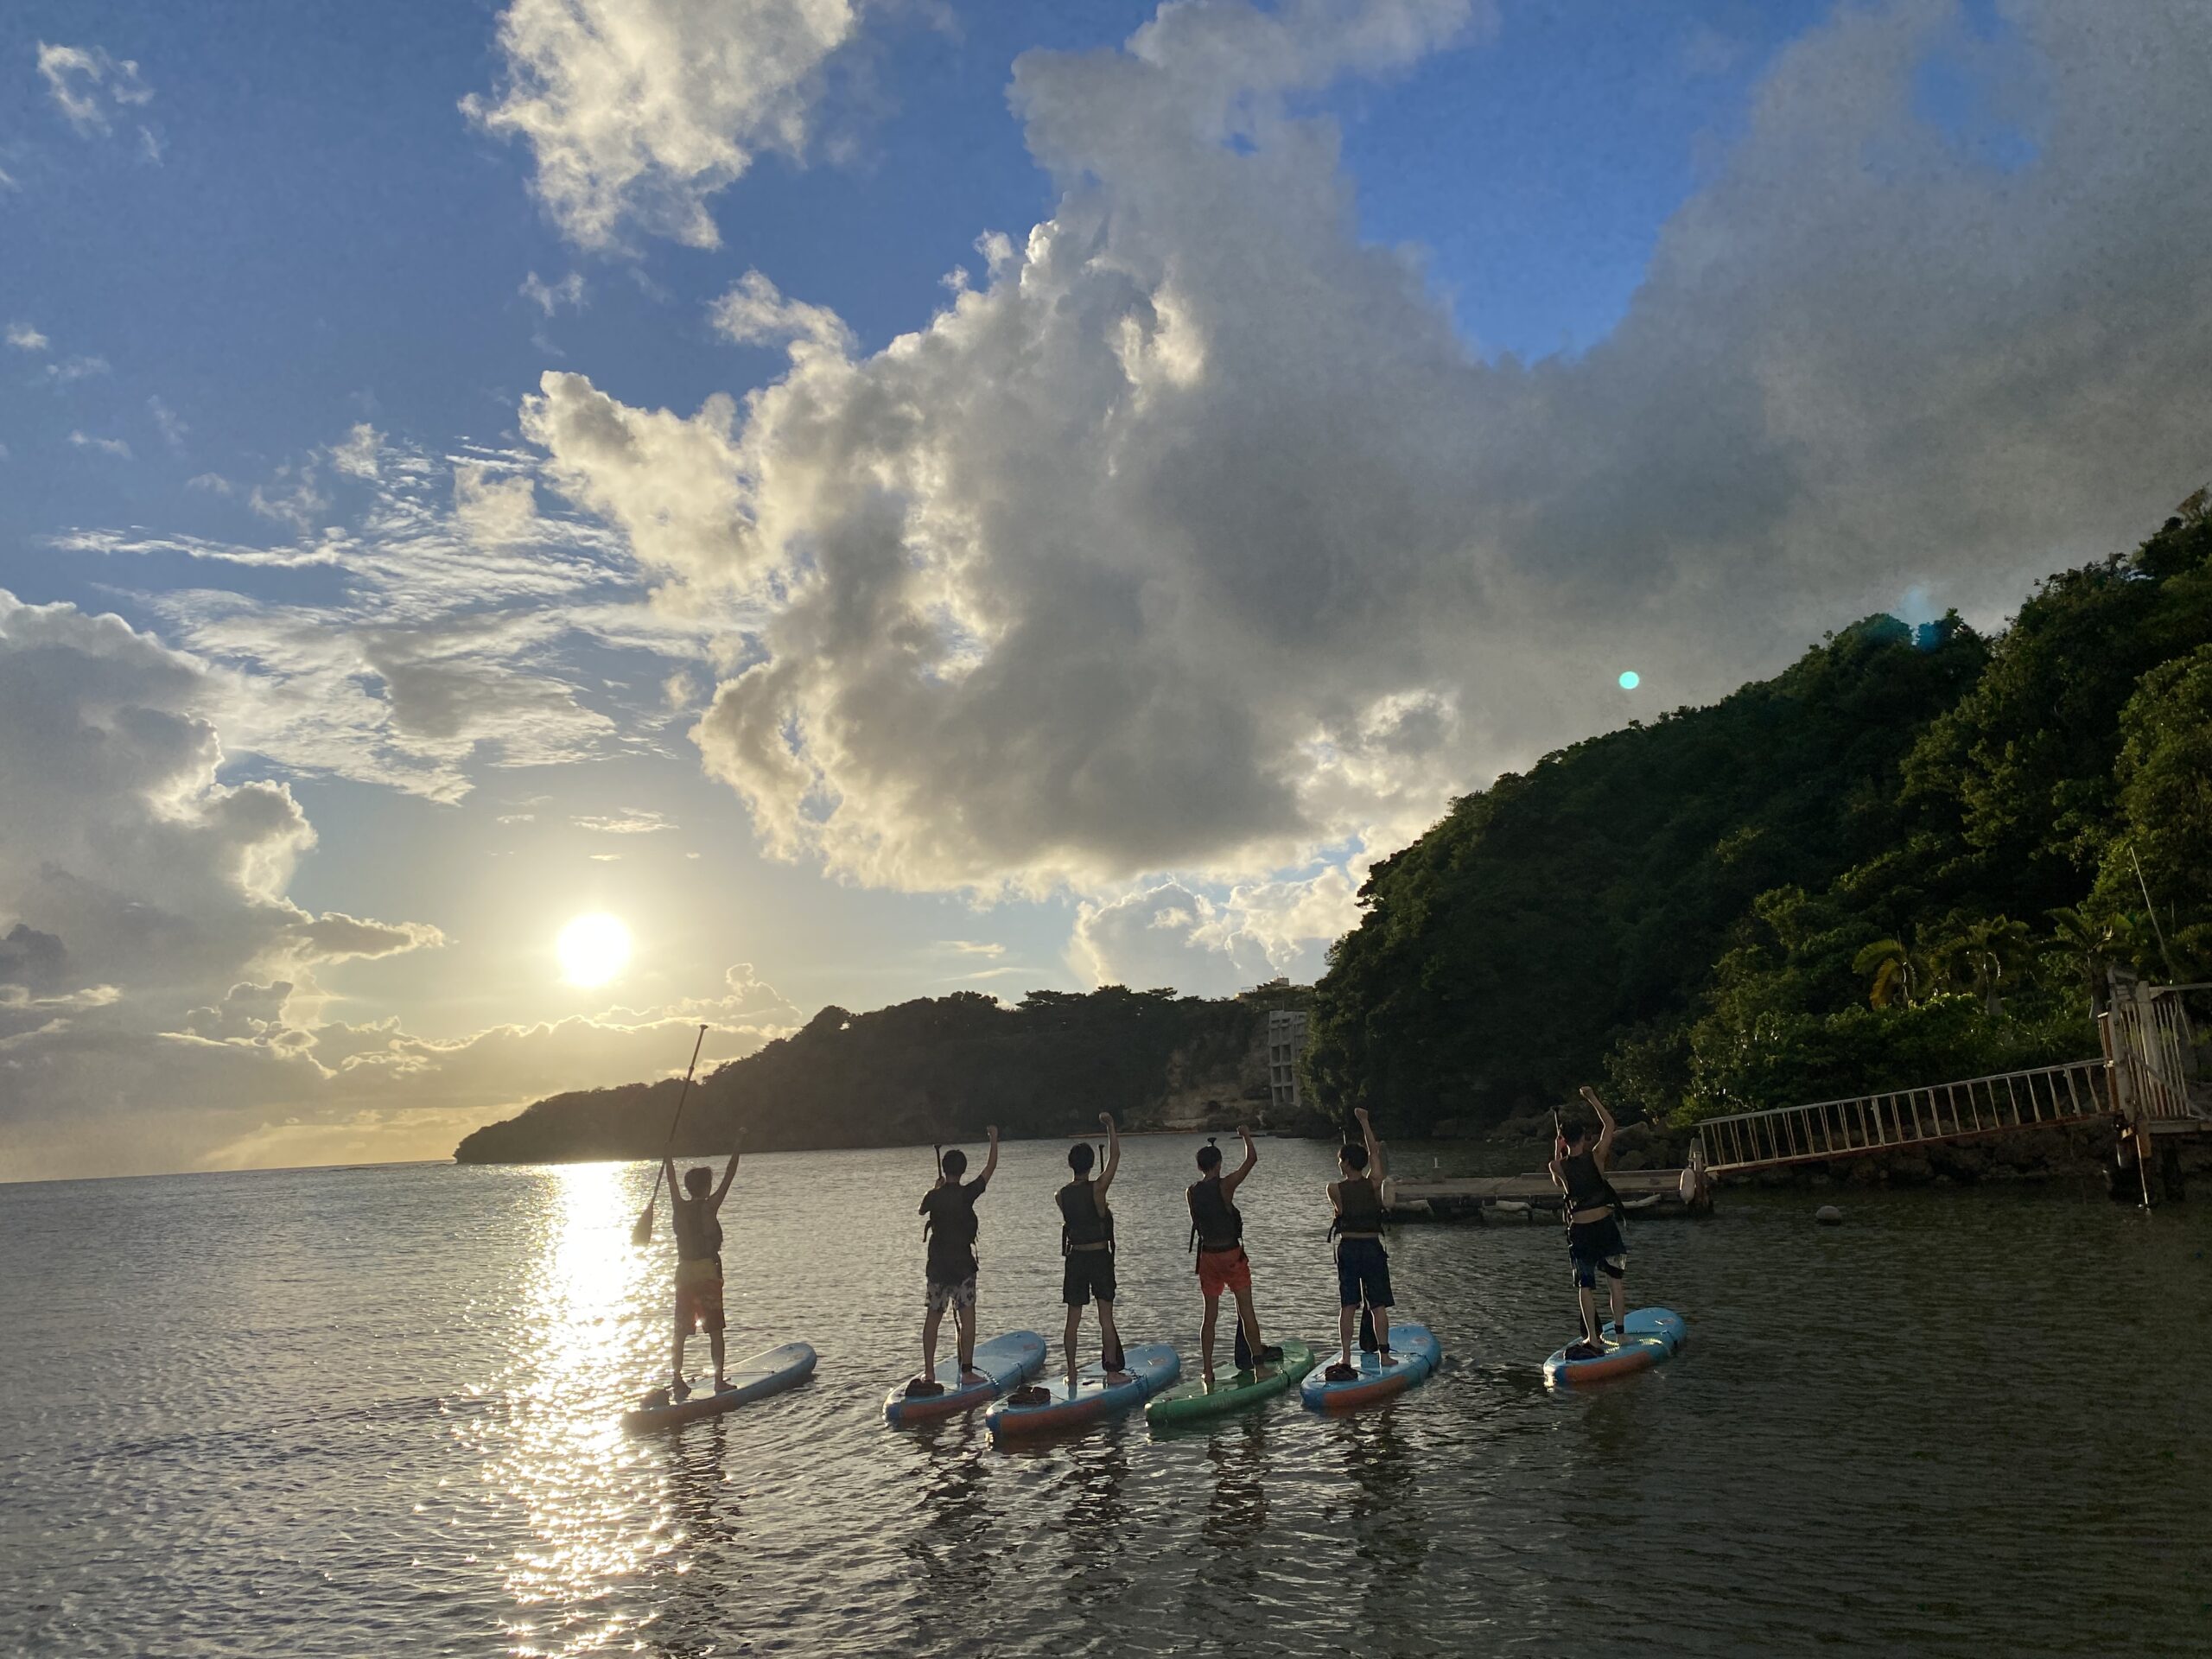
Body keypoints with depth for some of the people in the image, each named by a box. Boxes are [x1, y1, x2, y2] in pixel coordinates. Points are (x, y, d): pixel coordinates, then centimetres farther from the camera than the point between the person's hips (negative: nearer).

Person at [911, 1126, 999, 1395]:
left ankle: (929, 1374, 9)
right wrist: (994, 1139, 11)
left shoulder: (933, 1196, -5)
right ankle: (967, 1371, 3)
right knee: (966, 1317, 3)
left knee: (932, 1317, 8)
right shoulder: (967, 1193, -11)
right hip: (963, 1264, -2)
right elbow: (990, 1168, 0)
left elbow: (920, 1211, 19)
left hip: (937, 1265, 2)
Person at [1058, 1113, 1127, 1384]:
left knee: (1073, 1318, 8)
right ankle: (1112, 1370, 6)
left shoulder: (1062, 1195, -3)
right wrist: (1110, 1124, 0)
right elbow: (1115, 1156, -8)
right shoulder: (1097, 1188, -14)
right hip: (1100, 1257, -3)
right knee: (1106, 1317, 3)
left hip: (1074, 1258, 3)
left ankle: (1072, 1373, 12)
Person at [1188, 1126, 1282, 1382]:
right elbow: (1252, 1159, -6)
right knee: (1246, 1308, 7)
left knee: (1210, 1314, 9)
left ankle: (1207, 1370, 9)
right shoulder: (1225, 1185, -13)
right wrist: (1246, 1135, 6)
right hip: (1231, 1253, -5)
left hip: (1207, 1255, 5)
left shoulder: (1191, 1193, -1)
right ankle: (1256, 1355, 13)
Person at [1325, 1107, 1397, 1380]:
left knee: (1347, 1306, 5)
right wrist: (1364, 1121, 11)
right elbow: (1374, 1151, 5)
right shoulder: (1374, 1184, -6)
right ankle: (1384, 1354, 9)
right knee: (1378, 1305, 8)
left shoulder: (1334, 1189, -9)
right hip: (1373, 1247, 0)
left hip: (1347, 1249, 0)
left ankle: (1346, 1358, 5)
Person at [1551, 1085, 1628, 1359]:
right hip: (1605, 1225, -1)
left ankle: (1593, 1340, -1)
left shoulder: (1558, 1166, -6)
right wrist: (1592, 1098, 8)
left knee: (1585, 1285, 4)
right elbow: (1609, 1125, 2)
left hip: (1579, 1231, 1)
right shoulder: (1595, 1156, -9)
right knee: (1617, 1279, 14)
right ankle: (1619, 1330, 13)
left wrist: (1556, 1152, 14)